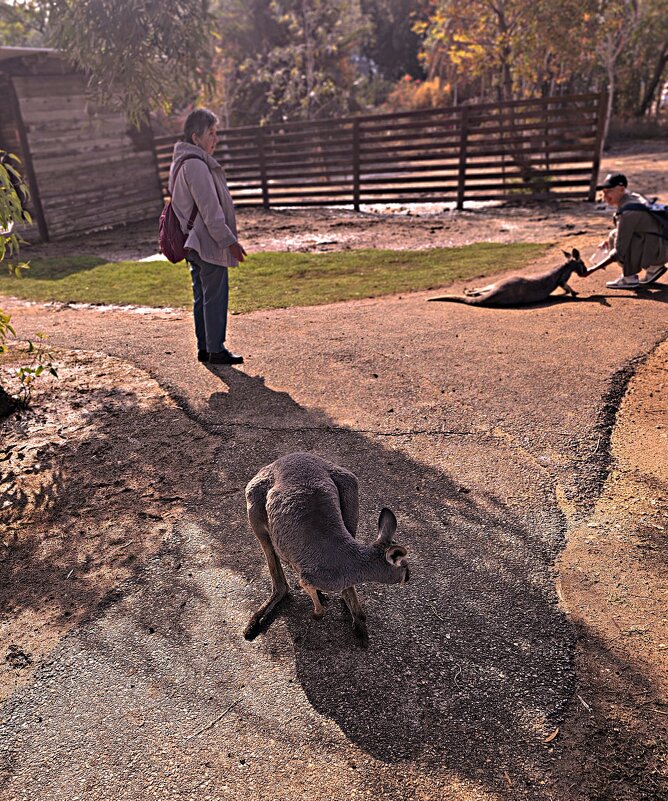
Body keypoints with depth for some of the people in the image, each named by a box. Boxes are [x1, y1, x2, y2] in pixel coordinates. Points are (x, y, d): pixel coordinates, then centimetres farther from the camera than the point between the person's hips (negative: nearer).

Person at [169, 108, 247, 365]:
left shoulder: (181, 162, 17)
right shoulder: (196, 164, -16)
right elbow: (210, 210, -20)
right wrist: (230, 241, -16)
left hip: (195, 244, 11)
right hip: (209, 243, -11)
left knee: (202, 298, 13)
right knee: (215, 297, -5)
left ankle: (204, 348, 20)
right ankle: (216, 350, 1)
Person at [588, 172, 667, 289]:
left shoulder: (627, 212, -24)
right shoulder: (633, 197, 4)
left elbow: (619, 252, -25)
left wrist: (592, 270, -23)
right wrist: (608, 241, 7)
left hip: (659, 250, -10)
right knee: (614, 236, 14)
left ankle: (629, 278, -9)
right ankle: (652, 267, 16)